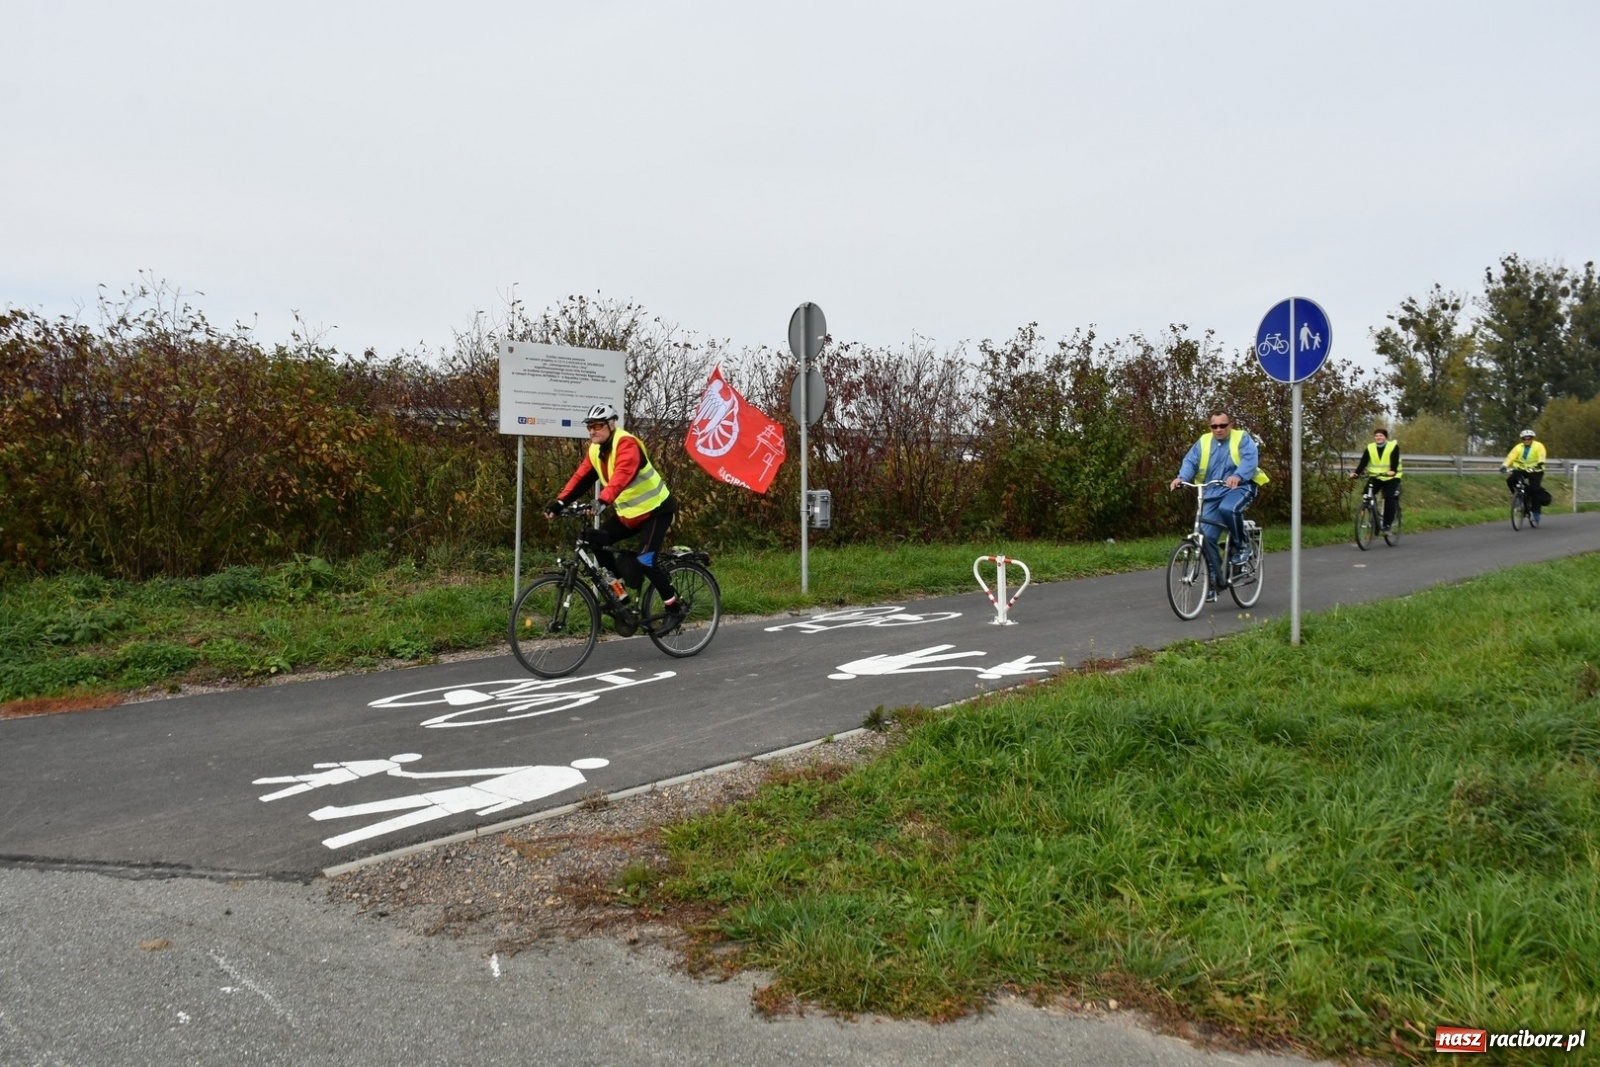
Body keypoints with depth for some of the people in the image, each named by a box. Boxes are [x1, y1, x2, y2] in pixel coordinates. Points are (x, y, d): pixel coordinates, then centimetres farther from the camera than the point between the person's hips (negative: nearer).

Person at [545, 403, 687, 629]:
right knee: (595, 541, -5)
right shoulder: (595, 450, 2)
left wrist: (603, 501, -54)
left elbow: (621, 476, -41)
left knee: (645, 561, -18)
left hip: (655, 509, -8)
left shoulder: (627, 444, -24)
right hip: (627, 511, 8)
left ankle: (675, 608, -1)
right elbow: (581, 477, -3)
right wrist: (560, 501, -16)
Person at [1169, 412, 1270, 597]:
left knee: (1228, 508, -37)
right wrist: (1182, 477, -26)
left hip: (1240, 487, -4)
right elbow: (1190, 462, -3)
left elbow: (1250, 460, -18)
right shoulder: (1203, 442, 9)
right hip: (1212, 494, 4)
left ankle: (1241, 544, -11)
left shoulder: (1242, 439, -1)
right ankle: (1216, 580, 6)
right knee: (1207, 536, -6)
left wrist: (1238, 476, -39)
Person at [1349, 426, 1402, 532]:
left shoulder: (1393, 446, -8)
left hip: (1391, 478, -3)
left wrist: (1393, 471, -43)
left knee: (1389, 498, -21)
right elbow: (1363, 462, -10)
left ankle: (1388, 524, -14)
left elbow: (1395, 461, -22)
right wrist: (1356, 473, -27)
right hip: (1375, 477, 3)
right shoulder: (1370, 448, 1)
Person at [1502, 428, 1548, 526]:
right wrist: (1504, 465, -28)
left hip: (1535, 471, -3)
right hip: (1521, 470, 3)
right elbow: (1511, 456, -11)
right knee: (1510, 480, -24)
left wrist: (1541, 463, -43)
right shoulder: (1518, 448, 2)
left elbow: (1541, 455, -22)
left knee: (1535, 491, -13)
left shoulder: (1538, 446, -4)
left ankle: (1535, 514, -6)